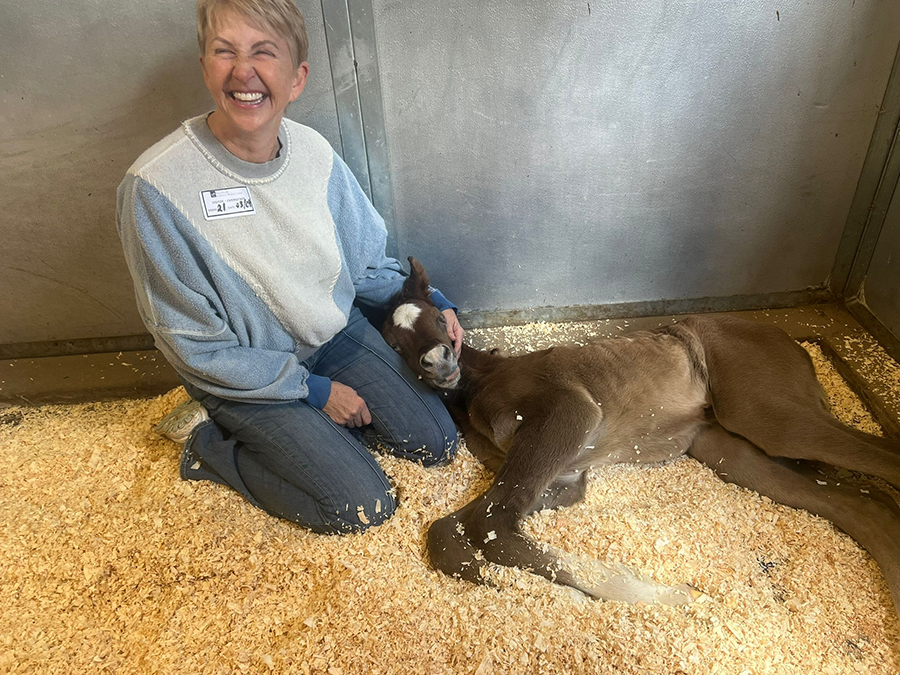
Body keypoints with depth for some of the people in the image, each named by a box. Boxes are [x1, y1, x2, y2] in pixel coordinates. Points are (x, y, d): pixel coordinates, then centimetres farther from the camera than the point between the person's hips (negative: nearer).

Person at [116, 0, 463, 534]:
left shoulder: (314, 152, -11)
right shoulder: (157, 186, -25)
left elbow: (365, 262, 5)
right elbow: (196, 344, -18)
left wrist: (428, 302, -8)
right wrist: (311, 388, -15)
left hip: (336, 331, 5)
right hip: (246, 374, -5)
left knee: (437, 444, 4)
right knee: (364, 506, -8)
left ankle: (315, 424, 20)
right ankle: (211, 441, 8)